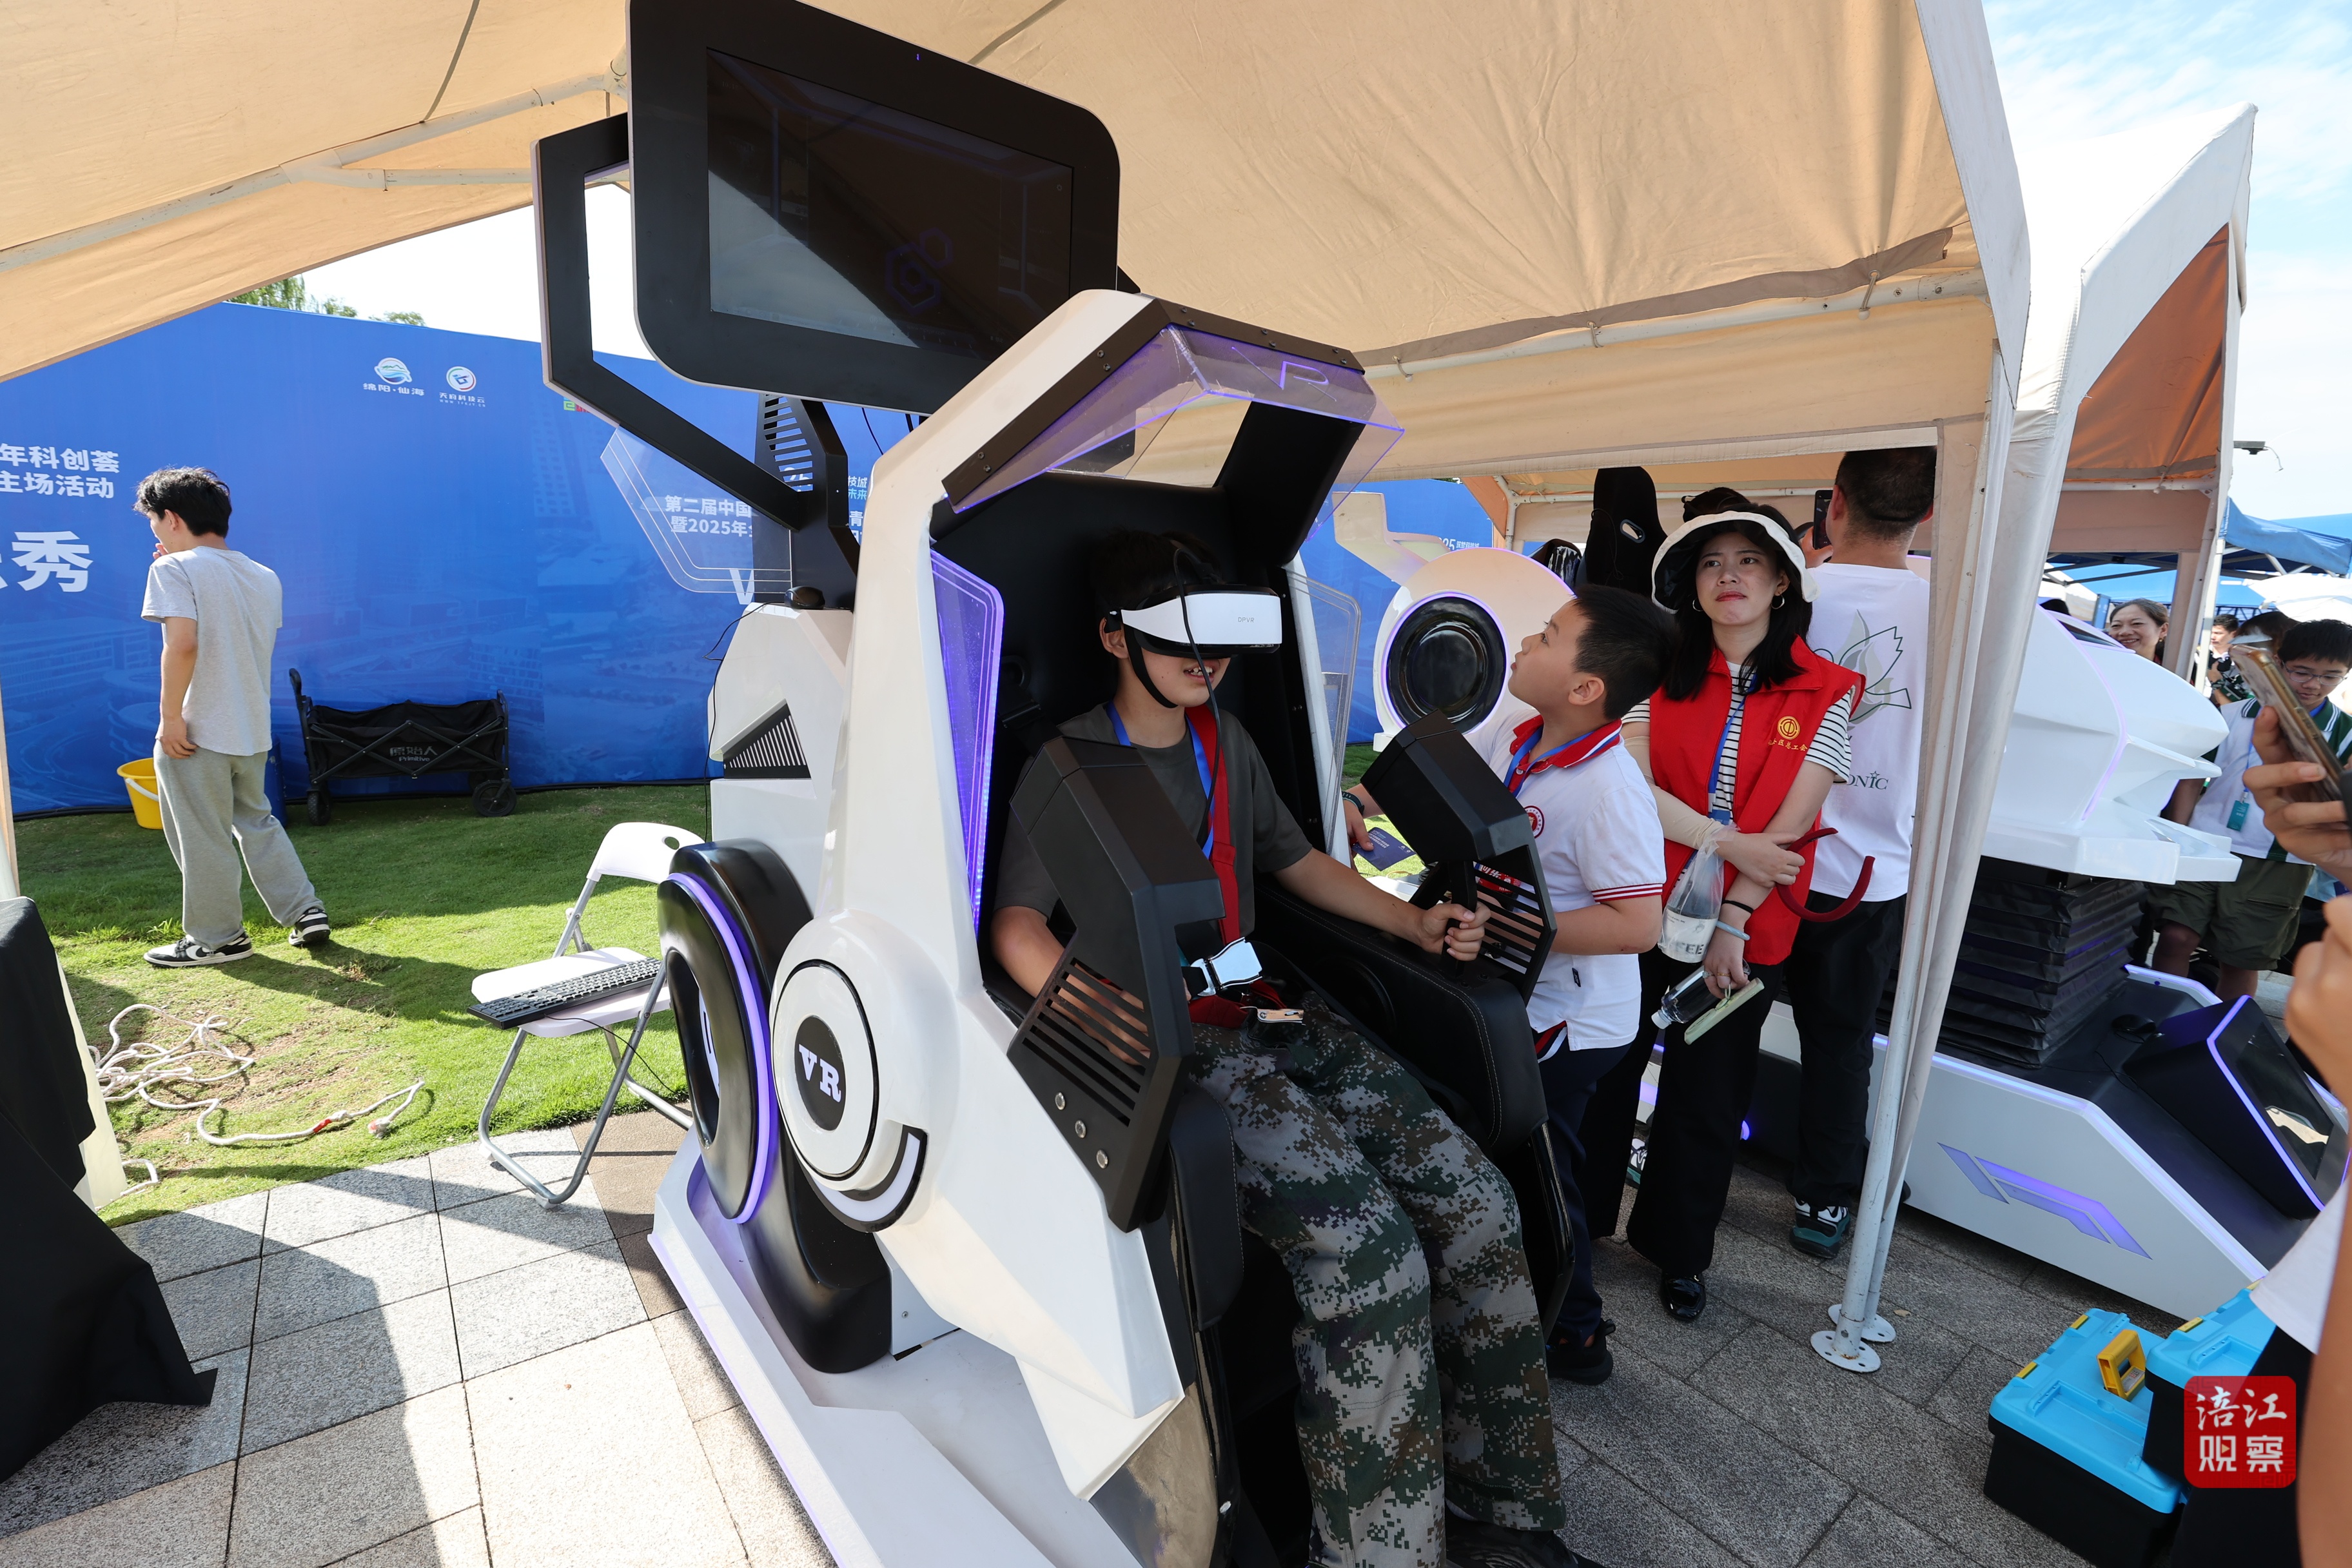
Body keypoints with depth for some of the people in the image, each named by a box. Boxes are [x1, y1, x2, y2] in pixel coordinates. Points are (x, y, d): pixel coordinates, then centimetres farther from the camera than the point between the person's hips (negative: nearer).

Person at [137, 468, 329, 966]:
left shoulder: (176, 569, -11)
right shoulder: (264, 576, 8)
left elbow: (183, 644, -23)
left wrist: (171, 716, -16)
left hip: (196, 733, -7)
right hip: (253, 730, 7)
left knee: (203, 839, 6)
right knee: (256, 821, 21)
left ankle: (216, 938, 17)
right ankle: (305, 911, 16)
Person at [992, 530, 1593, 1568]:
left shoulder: (1226, 745, 17)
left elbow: (1298, 863, 24)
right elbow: (1016, 922, -12)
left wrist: (1418, 925, 12)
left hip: (1268, 1015, 7)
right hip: (1169, 1046, -6)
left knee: (1477, 1206, -8)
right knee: (1372, 1263, -25)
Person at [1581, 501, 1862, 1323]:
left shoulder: (1826, 692, -2)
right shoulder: (1662, 672, 0)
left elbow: (1790, 824, -7)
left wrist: (1732, 922, -12)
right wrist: (1729, 843, -18)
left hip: (1744, 932, 0)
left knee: (1705, 1098, 13)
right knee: (1603, 1072, 11)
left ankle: (1678, 1251, 35)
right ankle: (1576, 1222, 33)